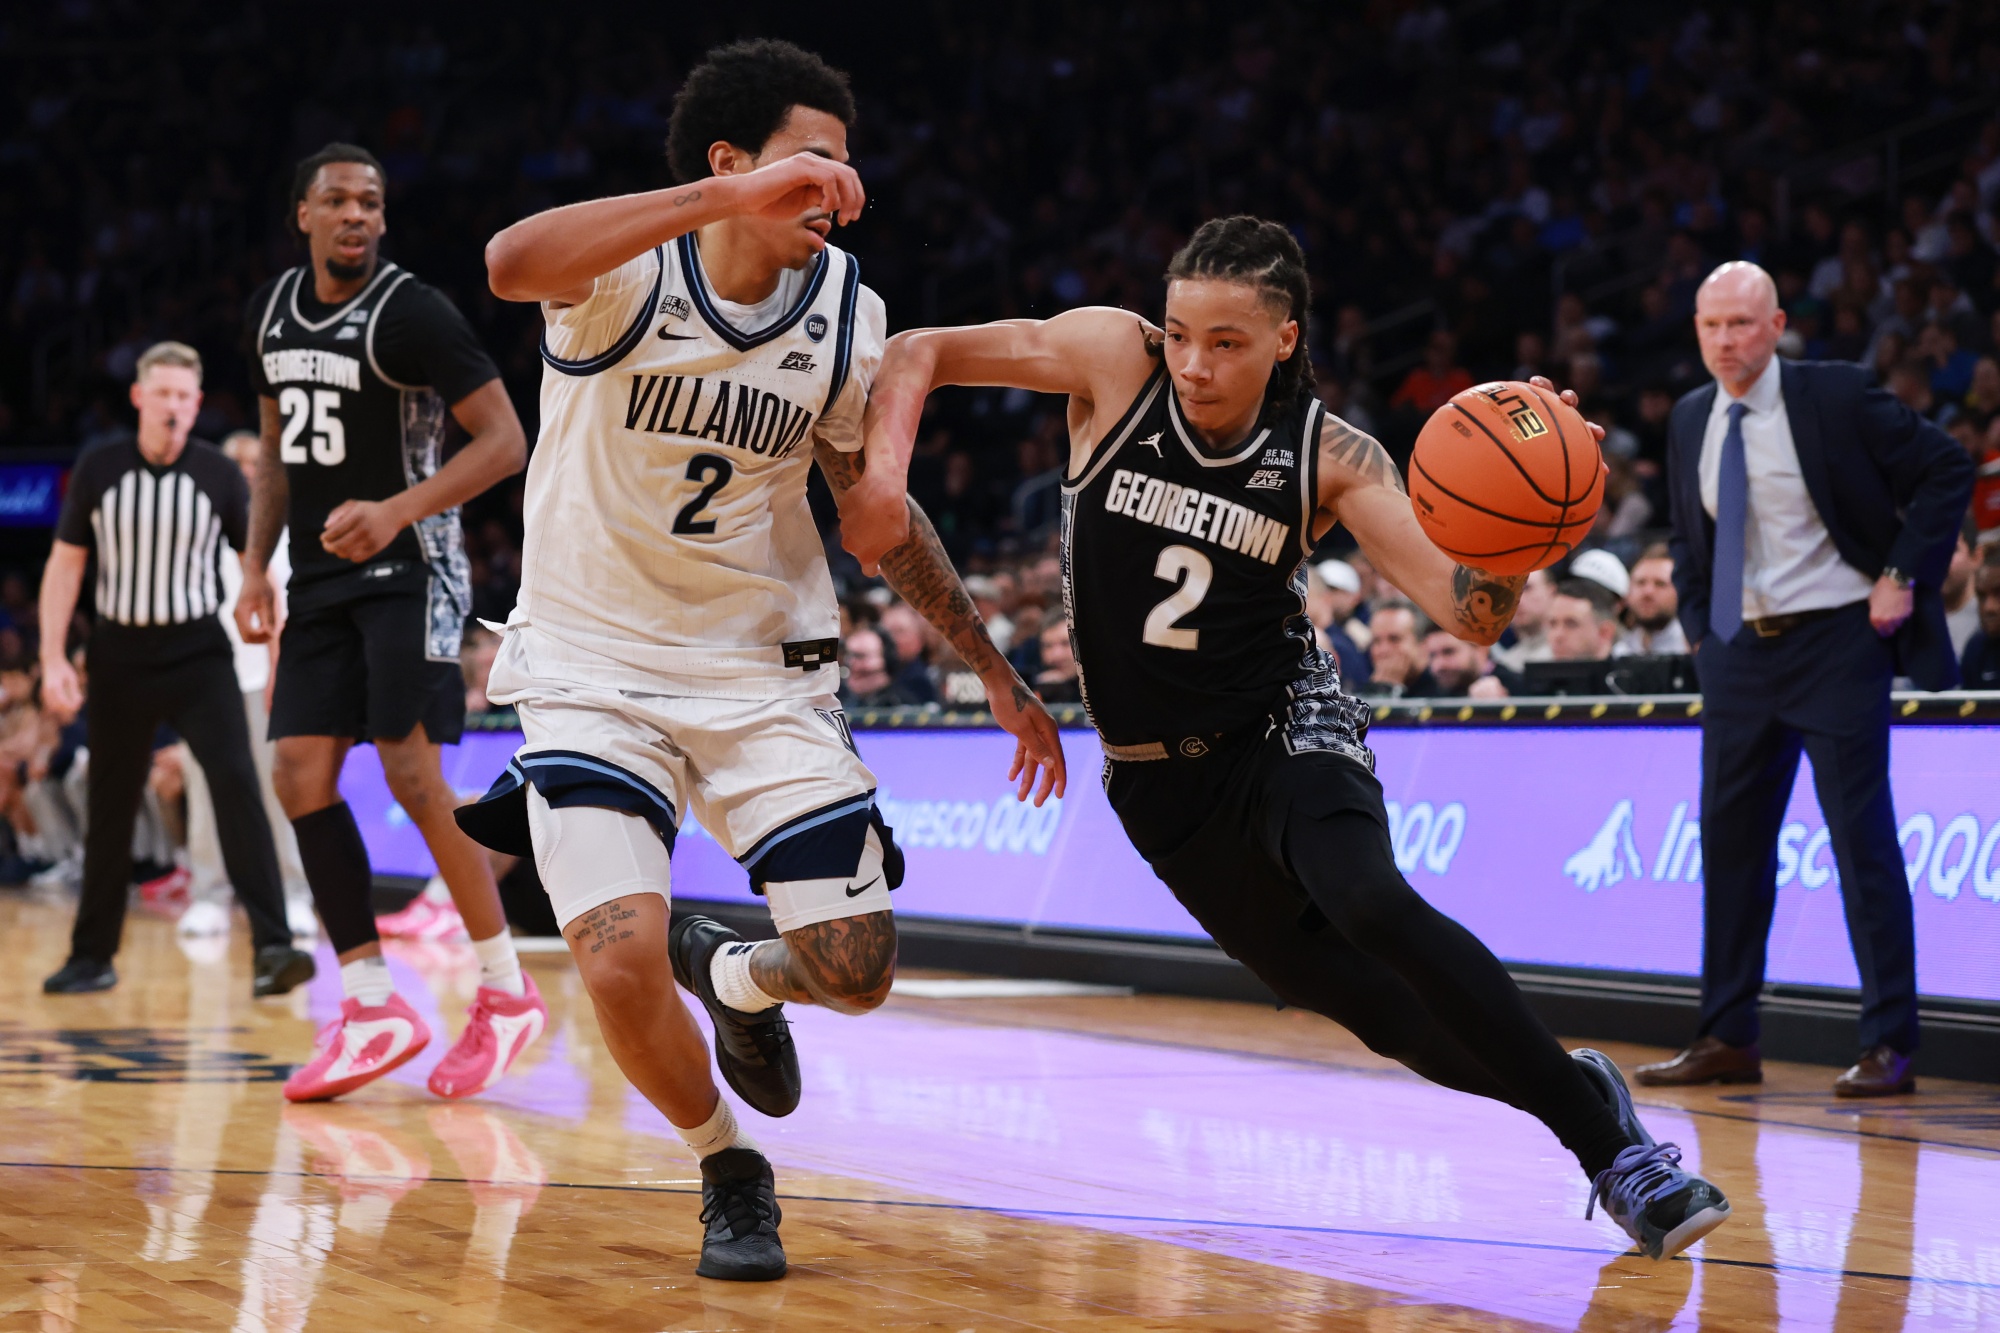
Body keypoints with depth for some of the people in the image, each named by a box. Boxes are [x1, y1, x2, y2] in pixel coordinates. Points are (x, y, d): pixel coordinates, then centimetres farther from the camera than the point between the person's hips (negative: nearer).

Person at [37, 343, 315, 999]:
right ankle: (92, 956, 25)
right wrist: (53, 660, -4)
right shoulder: (98, 468, -2)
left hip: (198, 654, -1)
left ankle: (271, 948, -24)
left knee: (236, 782, -19)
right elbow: (65, 565, 4)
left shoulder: (219, 474, -4)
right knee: (109, 809, 10)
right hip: (120, 655, 2)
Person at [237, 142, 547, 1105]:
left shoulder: (412, 313, -12)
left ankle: (506, 992, 0)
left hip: (407, 573, -7)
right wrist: (256, 567, 12)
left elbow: (504, 440, -15)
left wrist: (398, 511, -26)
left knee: (412, 774, -13)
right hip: (322, 577, 7)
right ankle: (372, 1009, 5)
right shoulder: (273, 310, 9)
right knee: (301, 775, -1)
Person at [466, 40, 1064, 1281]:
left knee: (856, 970, -4)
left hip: (764, 669, 4)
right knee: (622, 960, -21)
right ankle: (730, 1174, 10)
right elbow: (512, 264, -43)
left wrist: (994, 670, 15)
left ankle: (739, 976, 34)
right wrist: (732, 200, -48)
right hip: (595, 666, -3)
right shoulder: (627, 271, -17)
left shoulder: (845, 315, -3)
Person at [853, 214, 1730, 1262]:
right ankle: (1579, 1099, 23)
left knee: (1370, 904, -32)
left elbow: (1469, 612, -20)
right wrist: (883, 473, -26)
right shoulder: (1115, 361, -12)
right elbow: (918, 354, -8)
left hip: (1285, 729, -2)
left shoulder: (1332, 459, -13)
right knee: (1355, 995, 2)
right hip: (1159, 775, 2)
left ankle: (1606, 1135, -22)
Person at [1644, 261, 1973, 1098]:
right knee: (1730, 838, 8)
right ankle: (1726, 1041, 16)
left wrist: (1905, 576, -12)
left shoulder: (1833, 396, -9)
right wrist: (1699, 627, 12)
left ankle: (1889, 1046, -3)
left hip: (1835, 642, -6)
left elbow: (1947, 471, -7)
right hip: (1739, 649, 6)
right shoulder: (1690, 421, 8)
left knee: (1861, 837, -6)